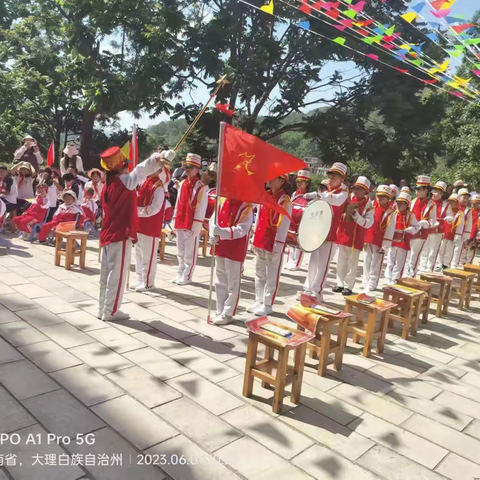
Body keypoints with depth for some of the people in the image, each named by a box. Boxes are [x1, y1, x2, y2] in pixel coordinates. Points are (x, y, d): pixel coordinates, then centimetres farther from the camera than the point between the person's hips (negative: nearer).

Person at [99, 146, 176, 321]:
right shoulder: (125, 180, -12)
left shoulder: (108, 184, 13)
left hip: (108, 234, 8)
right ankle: (111, 311, 4)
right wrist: (159, 157, -21)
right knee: (117, 274, -2)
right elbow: (142, 169, -22)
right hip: (121, 235, -8)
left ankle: (103, 309, 21)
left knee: (107, 273, 13)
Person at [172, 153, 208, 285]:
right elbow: (178, 203, 15)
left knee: (190, 253, 3)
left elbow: (201, 208, -12)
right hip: (180, 224, 7)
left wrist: (195, 227, -15)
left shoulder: (200, 187, -9)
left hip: (192, 225, -7)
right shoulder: (182, 184, 11)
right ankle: (180, 273, 27)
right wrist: (175, 222, 13)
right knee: (180, 251, 15)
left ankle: (187, 276, 11)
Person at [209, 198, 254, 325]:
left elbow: (241, 230, -22)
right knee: (220, 281, 15)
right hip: (220, 247, 7)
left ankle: (227, 314, 14)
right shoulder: (222, 201, 6)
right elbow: (213, 219, 9)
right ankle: (220, 311, 27)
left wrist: (222, 232, -33)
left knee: (232, 283, 3)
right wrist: (213, 234, -10)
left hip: (236, 250, -7)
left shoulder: (246, 207, -13)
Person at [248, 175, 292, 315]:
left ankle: (267, 305, 13)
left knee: (272, 276, 4)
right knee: (259, 274, 16)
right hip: (261, 242, 8)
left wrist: (277, 246, -18)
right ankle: (259, 301, 28)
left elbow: (283, 225, -15)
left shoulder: (284, 200, -12)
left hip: (274, 243, -7)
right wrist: (255, 239, 13)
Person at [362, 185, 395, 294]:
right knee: (367, 263, 13)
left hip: (379, 241, -5)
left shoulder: (390, 211, -8)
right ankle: (366, 282, 25)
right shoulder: (371, 206, 5)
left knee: (375, 265, 0)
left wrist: (385, 246, -14)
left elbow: (389, 230, -10)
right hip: (368, 239, 5)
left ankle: (371, 285, 7)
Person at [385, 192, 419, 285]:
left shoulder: (410, 215, -2)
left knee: (399, 263, 5)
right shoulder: (394, 213, 0)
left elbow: (416, 227, 0)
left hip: (403, 242, -1)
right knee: (390, 261, 6)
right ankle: (389, 279, 16)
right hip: (392, 241, 1)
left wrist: (408, 230, -17)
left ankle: (395, 280, 13)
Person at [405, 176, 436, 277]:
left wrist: (421, 223, -24)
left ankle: (411, 277, 9)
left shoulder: (431, 205, -6)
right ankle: (406, 275, 22)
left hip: (421, 234, -5)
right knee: (407, 256, 11)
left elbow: (433, 222, -8)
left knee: (414, 258, -1)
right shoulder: (414, 201, 8)